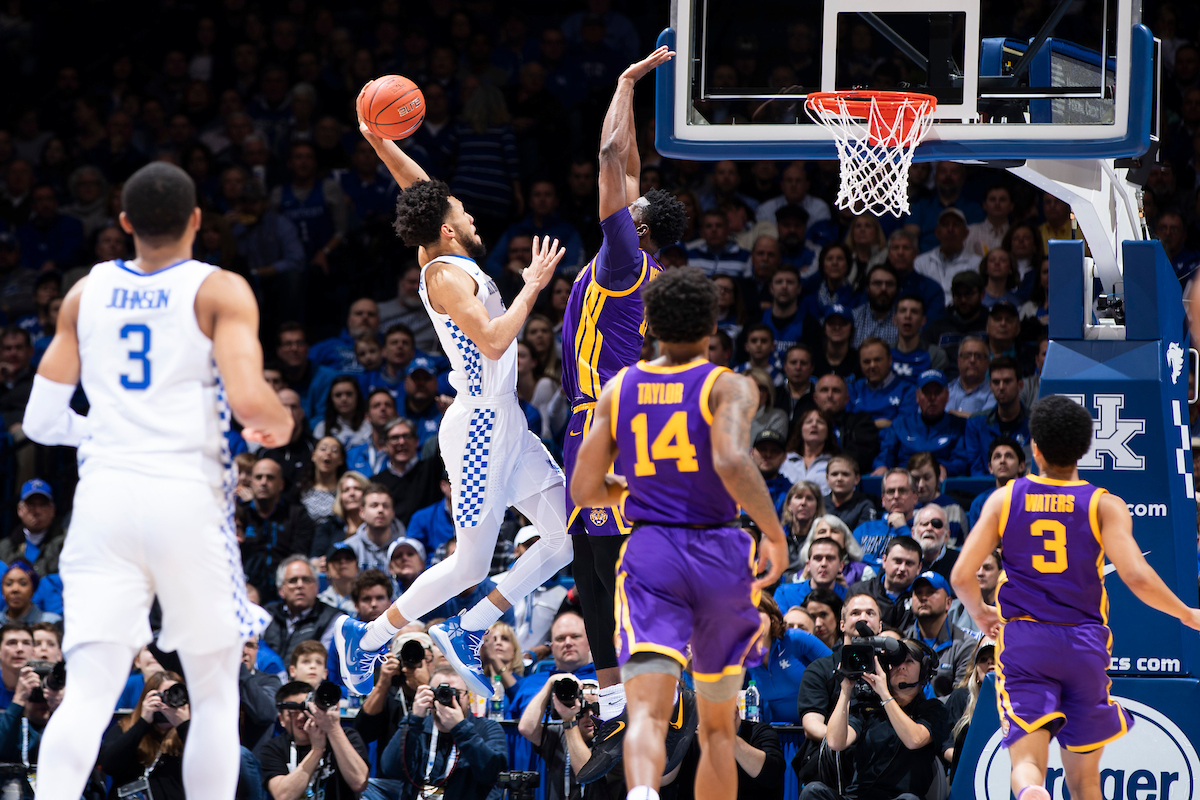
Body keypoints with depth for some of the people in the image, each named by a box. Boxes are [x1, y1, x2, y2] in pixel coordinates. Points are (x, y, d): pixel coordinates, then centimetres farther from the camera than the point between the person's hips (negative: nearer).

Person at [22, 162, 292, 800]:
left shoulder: (84, 294, 11)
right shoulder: (220, 292, -1)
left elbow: (41, 422, 12)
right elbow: (249, 401, -15)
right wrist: (280, 426, 8)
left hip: (102, 496, 3)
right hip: (186, 496, -2)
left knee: (89, 693, -4)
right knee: (215, 693, 12)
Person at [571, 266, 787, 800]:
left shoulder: (619, 389, 8)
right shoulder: (728, 387, -3)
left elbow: (584, 490, 9)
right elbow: (732, 462, -21)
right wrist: (775, 533, -10)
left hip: (650, 556, 1)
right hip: (720, 555, -1)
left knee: (647, 713, -15)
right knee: (717, 728, 17)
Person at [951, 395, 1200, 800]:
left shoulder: (1005, 499, 2)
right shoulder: (1105, 505, -3)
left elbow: (962, 576, -1)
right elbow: (1137, 577, -14)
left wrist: (980, 614, 21)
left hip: (1022, 644, 0)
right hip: (1084, 645, 0)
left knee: (1026, 761, -9)